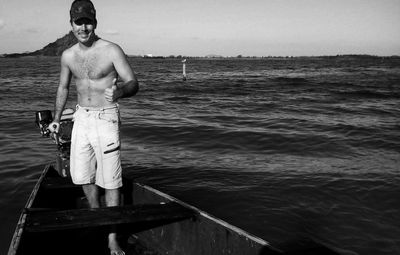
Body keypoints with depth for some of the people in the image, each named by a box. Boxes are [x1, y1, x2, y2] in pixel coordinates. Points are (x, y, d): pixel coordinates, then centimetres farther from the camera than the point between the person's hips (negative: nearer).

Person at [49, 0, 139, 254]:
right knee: (82, 174, 11)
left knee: (110, 180, -3)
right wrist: (57, 119, 20)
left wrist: (119, 91, -37)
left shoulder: (111, 51, -11)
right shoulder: (68, 56, 5)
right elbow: (64, 87, 19)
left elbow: (133, 83, -15)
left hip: (106, 119, -5)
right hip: (81, 118, 5)